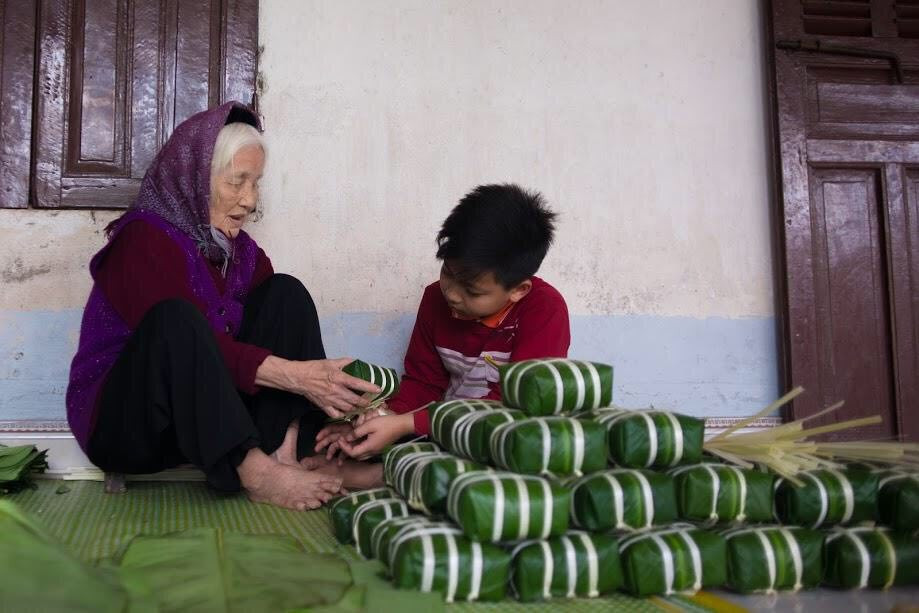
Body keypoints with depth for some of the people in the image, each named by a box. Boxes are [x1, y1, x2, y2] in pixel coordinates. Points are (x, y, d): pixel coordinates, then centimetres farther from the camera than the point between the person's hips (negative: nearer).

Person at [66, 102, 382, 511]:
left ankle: (286, 450, -22)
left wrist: (329, 384, -23)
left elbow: (282, 327, -5)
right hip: (123, 421, -6)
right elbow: (195, 340, -29)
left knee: (285, 294, -7)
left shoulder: (238, 249, 4)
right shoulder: (144, 240, -17)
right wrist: (294, 375, -36)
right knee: (175, 318, -34)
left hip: (209, 414, 7)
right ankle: (255, 472, -35)